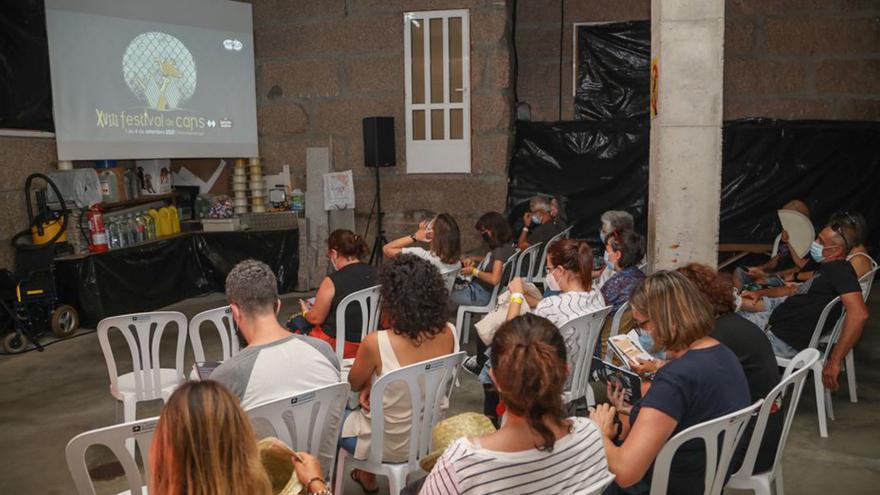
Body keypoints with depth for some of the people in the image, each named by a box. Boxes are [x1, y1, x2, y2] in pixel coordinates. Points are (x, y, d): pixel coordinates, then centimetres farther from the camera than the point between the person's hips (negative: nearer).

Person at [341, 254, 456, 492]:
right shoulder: (446, 334, -15)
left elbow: (353, 384, -8)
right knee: (361, 410, 32)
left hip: (390, 445, -5)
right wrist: (374, 384, -4)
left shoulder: (376, 343, -31)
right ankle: (366, 476, 47)